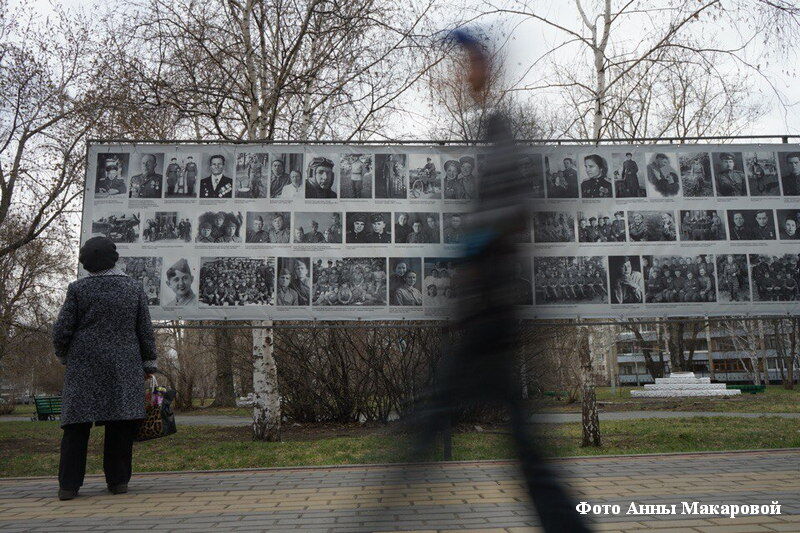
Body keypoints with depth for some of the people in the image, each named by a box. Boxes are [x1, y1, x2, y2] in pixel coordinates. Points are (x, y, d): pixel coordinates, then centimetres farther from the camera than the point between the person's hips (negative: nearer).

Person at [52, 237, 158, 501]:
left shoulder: (78, 288, -1)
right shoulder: (134, 287, 4)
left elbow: (61, 330, 0)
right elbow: (145, 330, 6)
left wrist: (63, 356, 19)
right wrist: (149, 363, 14)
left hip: (84, 366, -1)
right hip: (124, 368, 1)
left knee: (77, 424, 5)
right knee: (120, 423, 6)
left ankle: (69, 484, 6)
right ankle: (118, 480, 9)